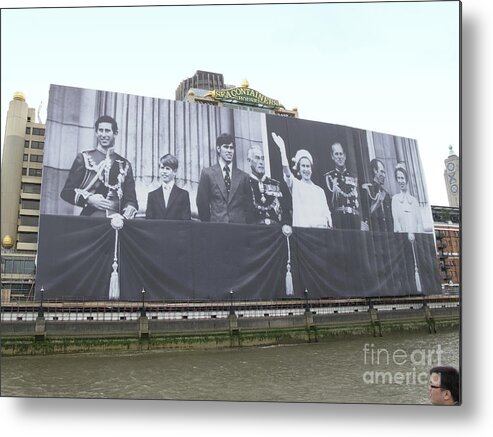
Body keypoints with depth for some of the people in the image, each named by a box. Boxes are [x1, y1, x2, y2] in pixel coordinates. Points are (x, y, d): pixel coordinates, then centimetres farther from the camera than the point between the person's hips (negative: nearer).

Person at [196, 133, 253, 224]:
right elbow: (202, 203, 6)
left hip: (240, 226, 2)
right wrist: (207, 223, 6)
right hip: (215, 227, -1)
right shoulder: (207, 173, 4)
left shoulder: (243, 176, 8)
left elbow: (249, 206, 11)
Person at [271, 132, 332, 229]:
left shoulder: (319, 190, 22)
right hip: (302, 227, -3)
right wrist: (282, 148, -17)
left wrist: (330, 227, 1)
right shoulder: (295, 185, 10)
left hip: (321, 227, 4)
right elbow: (286, 170, -8)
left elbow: (326, 213, 17)